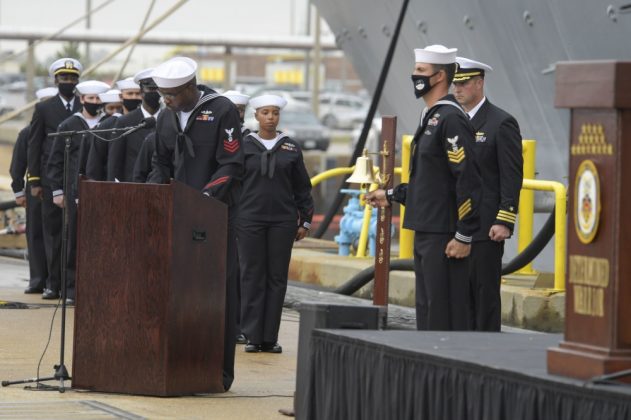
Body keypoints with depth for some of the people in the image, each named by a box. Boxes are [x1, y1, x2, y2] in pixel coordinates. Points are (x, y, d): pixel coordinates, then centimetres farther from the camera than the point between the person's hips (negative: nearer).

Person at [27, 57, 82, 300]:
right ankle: (54, 284, 3)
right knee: (52, 232, 0)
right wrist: (34, 181, 0)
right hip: (52, 178, 0)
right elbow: (34, 146, 7)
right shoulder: (44, 109, 7)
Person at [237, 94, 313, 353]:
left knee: (277, 278, 1)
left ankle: (270, 337, 5)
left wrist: (305, 221, 6)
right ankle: (253, 336, 2)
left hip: (283, 221, 1)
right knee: (252, 276, -1)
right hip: (250, 220, -1)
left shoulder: (291, 148, 8)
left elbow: (302, 188, 11)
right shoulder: (244, 146, 4)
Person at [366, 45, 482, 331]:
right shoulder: (431, 118, 17)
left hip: (445, 237, -10)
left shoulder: (451, 119, -14)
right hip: (425, 232, 10)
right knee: (426, 308, 13)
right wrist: (391, 196, 24)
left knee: (445, 313, -8)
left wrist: (464, 236, -21)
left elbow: (468, 180, -19)